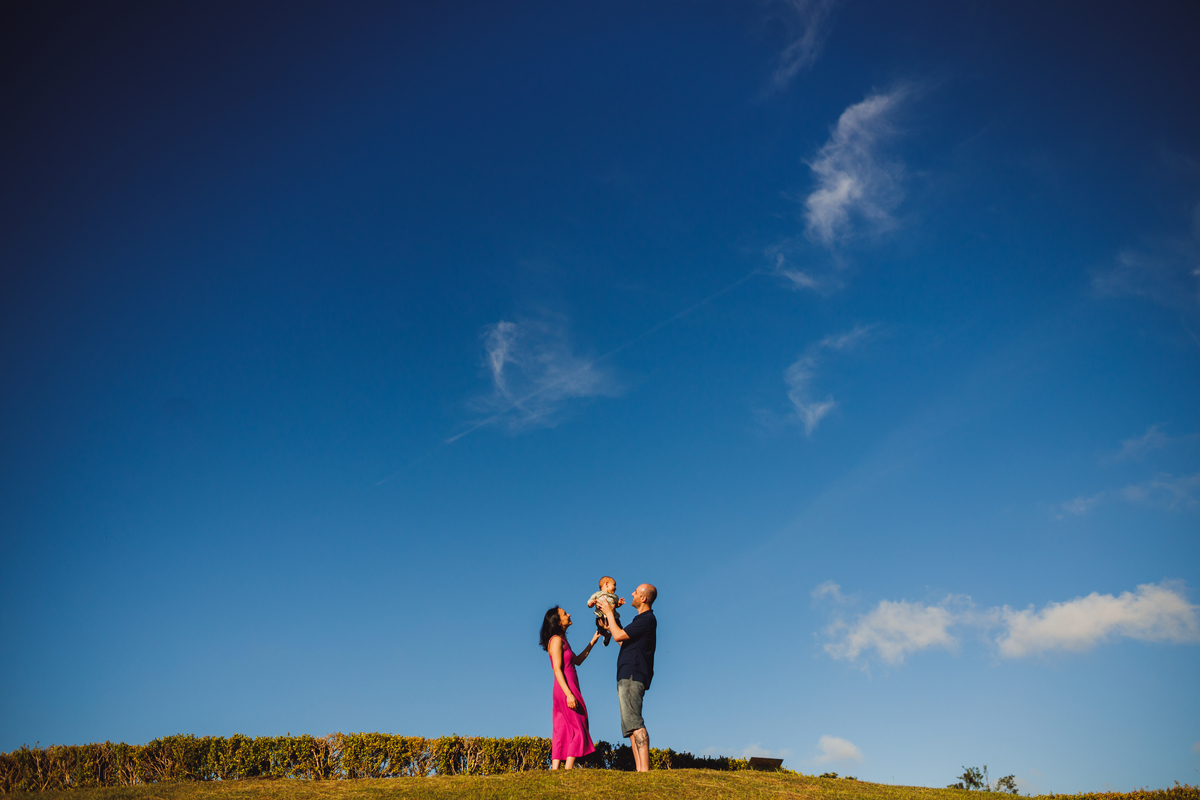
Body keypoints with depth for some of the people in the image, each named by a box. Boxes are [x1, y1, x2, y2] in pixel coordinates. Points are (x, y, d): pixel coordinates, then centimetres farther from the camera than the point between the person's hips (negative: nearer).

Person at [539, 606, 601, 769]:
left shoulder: (562, 641, 19)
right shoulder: (557, 640, -10)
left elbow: (578, 660, 27)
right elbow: (557, 669, -17)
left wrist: (592, 642, 26)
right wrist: (569, 694, -23)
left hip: (568, 691, 9)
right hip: (566, 690, -9)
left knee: (562, 733, 6)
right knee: (577, 731, -8)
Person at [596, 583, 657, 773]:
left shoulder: (647, 619, -9)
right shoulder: (643, 619, 23)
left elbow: (618, 636, -13)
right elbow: (623, 641, 30)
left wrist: (609, 613, -1)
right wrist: (611, 619, 29)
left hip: (632, 676, -11)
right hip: (627, 677, 11)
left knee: (634, 723, -17)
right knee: (630, 727, 7)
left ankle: (644, 769, -22)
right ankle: (639, 769, 4)